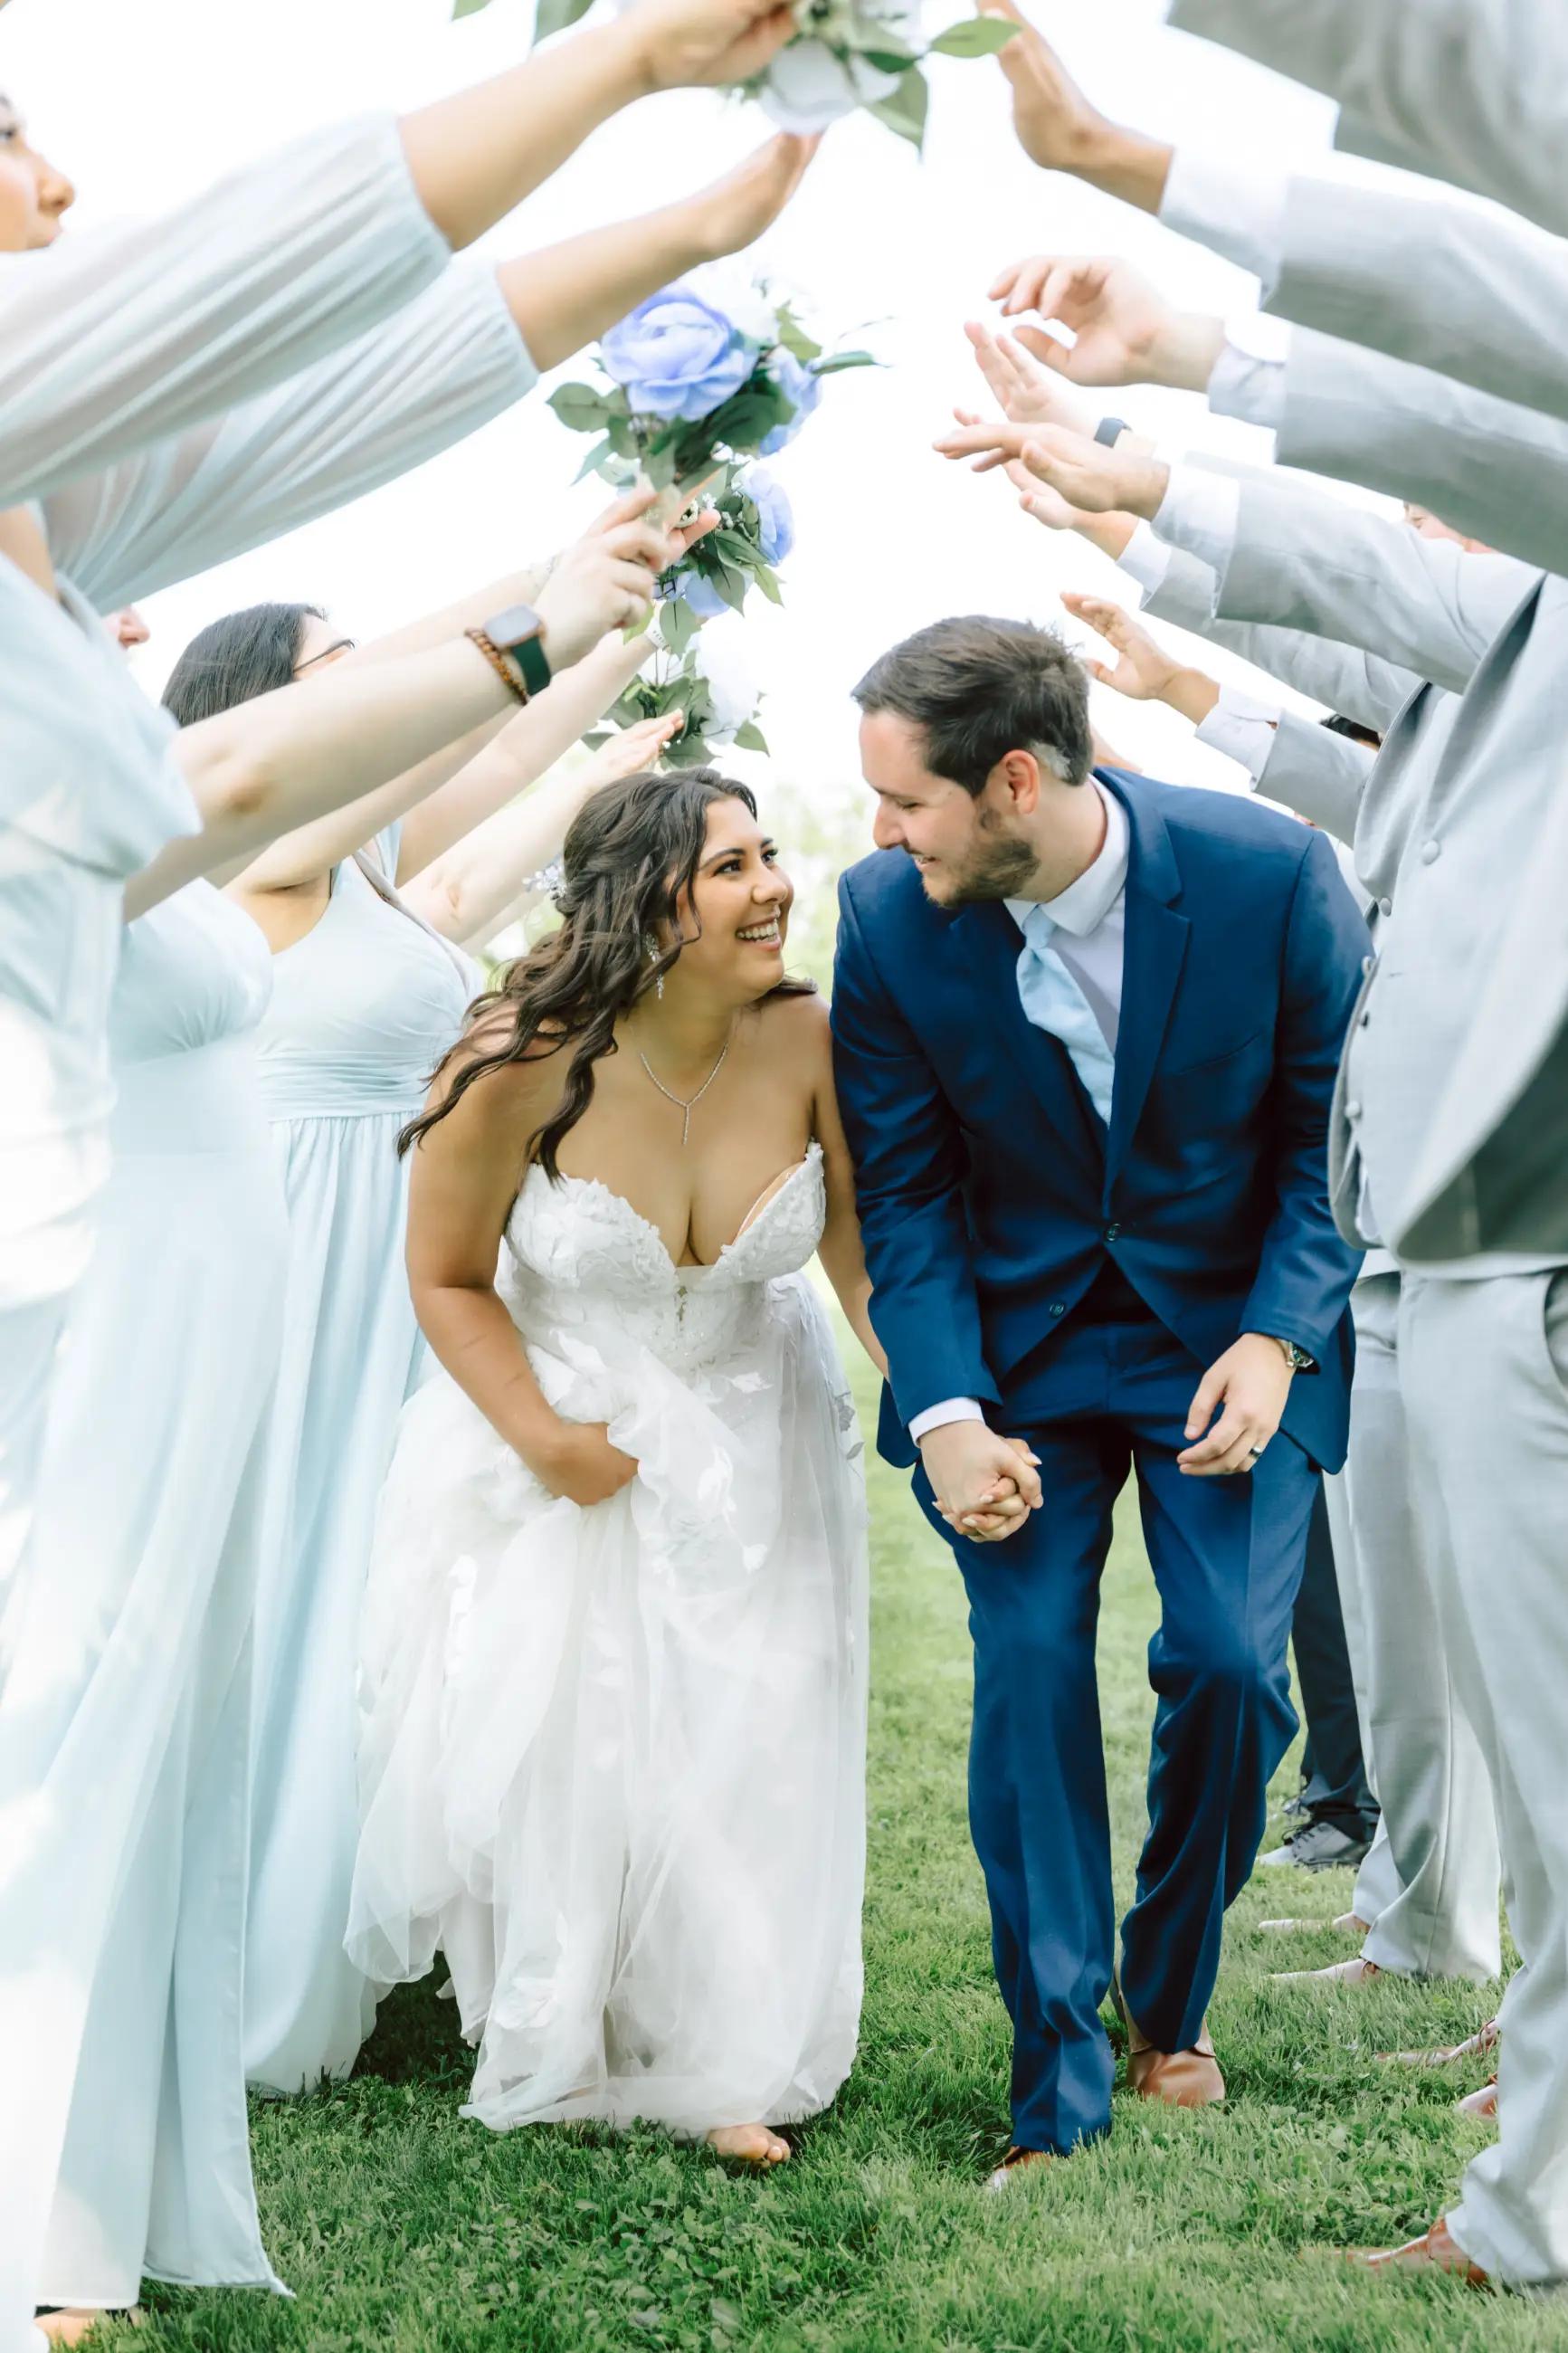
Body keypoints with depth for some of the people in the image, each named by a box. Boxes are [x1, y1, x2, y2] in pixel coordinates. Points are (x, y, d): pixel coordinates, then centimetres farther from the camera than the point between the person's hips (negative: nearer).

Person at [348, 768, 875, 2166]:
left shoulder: (807, 1041, -19)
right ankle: (555, 2038, 34)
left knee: (742, 1752, 6)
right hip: (552, 1425, -2)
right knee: (549, 1750, 7)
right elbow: (448, 1279, -11)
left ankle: (719, 2055, 28)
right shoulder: (520, 1066, -25)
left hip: (750, 1434, 2)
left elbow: (865, 1252, -8)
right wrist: (540, 1435, -19)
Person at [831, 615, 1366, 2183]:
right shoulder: (888, 918, -12)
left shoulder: (1269, 876, -18)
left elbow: (1338, 1129, -6)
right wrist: (944, 1413, -16)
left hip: (1232, 1332, -1)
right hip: (1018, 1342, 1)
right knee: (1027, 1668, -10)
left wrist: (1278, 1338, -17)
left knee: (1229, 1662, -11)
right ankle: (1058, 2095, 2)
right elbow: (900, 1192, -5)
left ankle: (1167, 2001, 18)